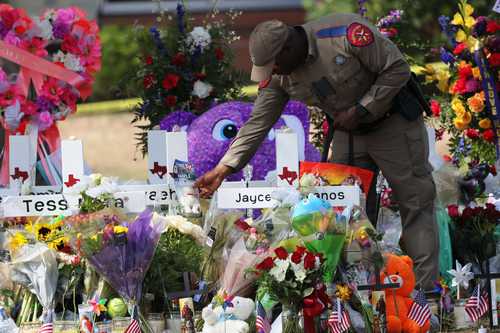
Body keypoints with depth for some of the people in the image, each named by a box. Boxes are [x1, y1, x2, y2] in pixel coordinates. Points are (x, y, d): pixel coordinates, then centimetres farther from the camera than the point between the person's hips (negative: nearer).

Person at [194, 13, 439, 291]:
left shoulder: (347, 34, -30)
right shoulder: (278, 75, -10)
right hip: (349, 133, 6)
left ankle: (427, 287, -4)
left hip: (392, 120, -6)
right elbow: (258, 123, -5)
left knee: (415, 204, -5)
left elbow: (397, 70, -23)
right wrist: (222, 171, -11)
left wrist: (361, 111, -25)